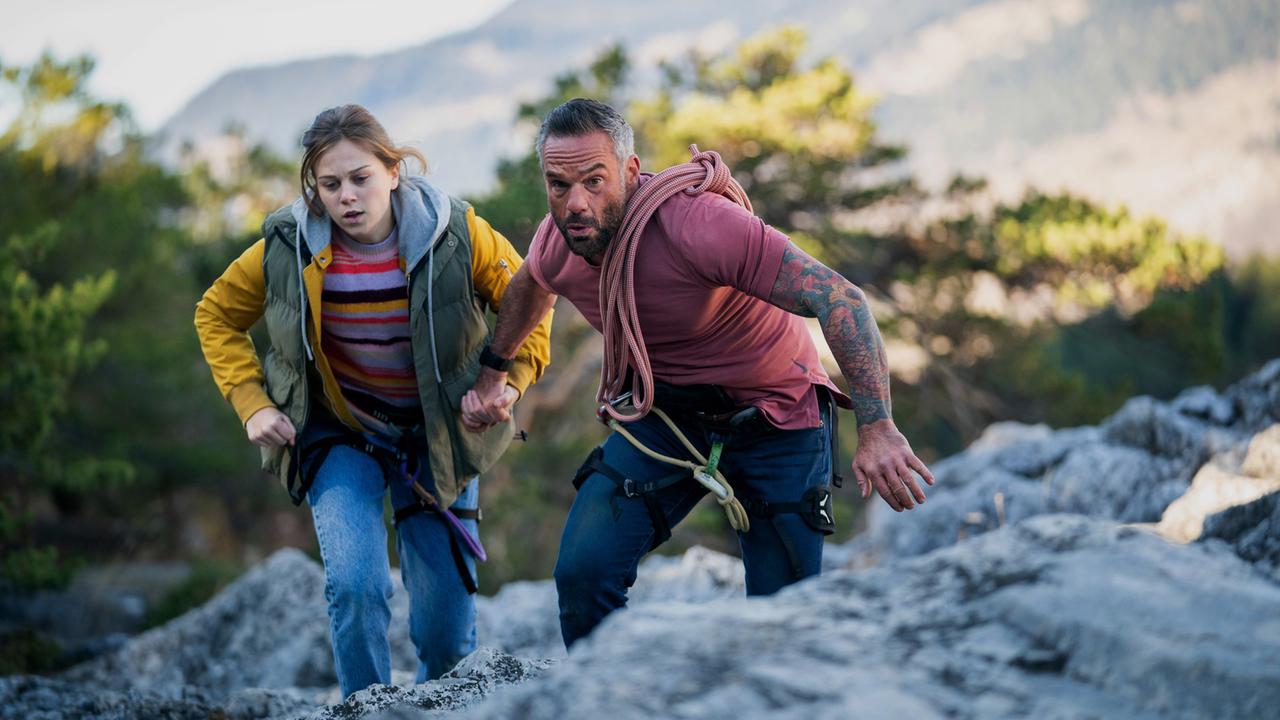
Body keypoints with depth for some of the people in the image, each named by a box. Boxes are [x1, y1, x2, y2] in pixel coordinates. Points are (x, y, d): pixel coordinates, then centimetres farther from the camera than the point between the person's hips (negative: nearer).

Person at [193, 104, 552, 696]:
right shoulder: (288, 248, -15)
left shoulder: (453, 234, -18)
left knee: (445, 620, 2)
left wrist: (510, 380, -14)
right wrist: (250, 402, -8)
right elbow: (216, 316, 2)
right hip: (339, 436, 0)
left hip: (437, 438, 0)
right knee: (355, 585, -22)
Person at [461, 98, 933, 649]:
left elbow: (839, 299, -36)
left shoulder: (699, 226, -33)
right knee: (582, 573, -15)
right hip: (664, 412, 4)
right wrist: (493, 373, 22)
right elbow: (529, 288, 17)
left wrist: (876, 429, -43)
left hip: (775, 414, -4)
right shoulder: (554, 246, -12)